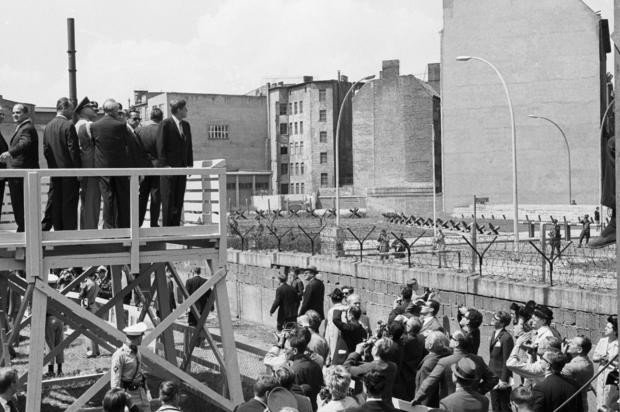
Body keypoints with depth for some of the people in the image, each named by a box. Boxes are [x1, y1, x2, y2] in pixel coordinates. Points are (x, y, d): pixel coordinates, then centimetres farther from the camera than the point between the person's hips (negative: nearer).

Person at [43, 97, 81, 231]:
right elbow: (73, 150, -15)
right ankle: (69, 230, 0)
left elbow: (45, 150, 10)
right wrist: (78, 169, -9)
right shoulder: (68, 125, -13)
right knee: (69, 203, -2)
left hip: (54, 170, 6)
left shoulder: (48, 126, 8)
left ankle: (58, 230, 14)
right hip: (69, 170, -6)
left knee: (56, 203, 9)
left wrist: (52, 165, 17)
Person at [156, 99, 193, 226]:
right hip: (169, 167, -6)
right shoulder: (166, 124, -7)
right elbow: (160, 145, -10)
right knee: (168, 199, -4)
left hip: (181, 167, 6)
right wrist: (164, 164, -15)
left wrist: (190, 164, 9)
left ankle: (176, 226, 10)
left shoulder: (186, 125, 13)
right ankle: (166, 227, 0)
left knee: (179, 199, 5)